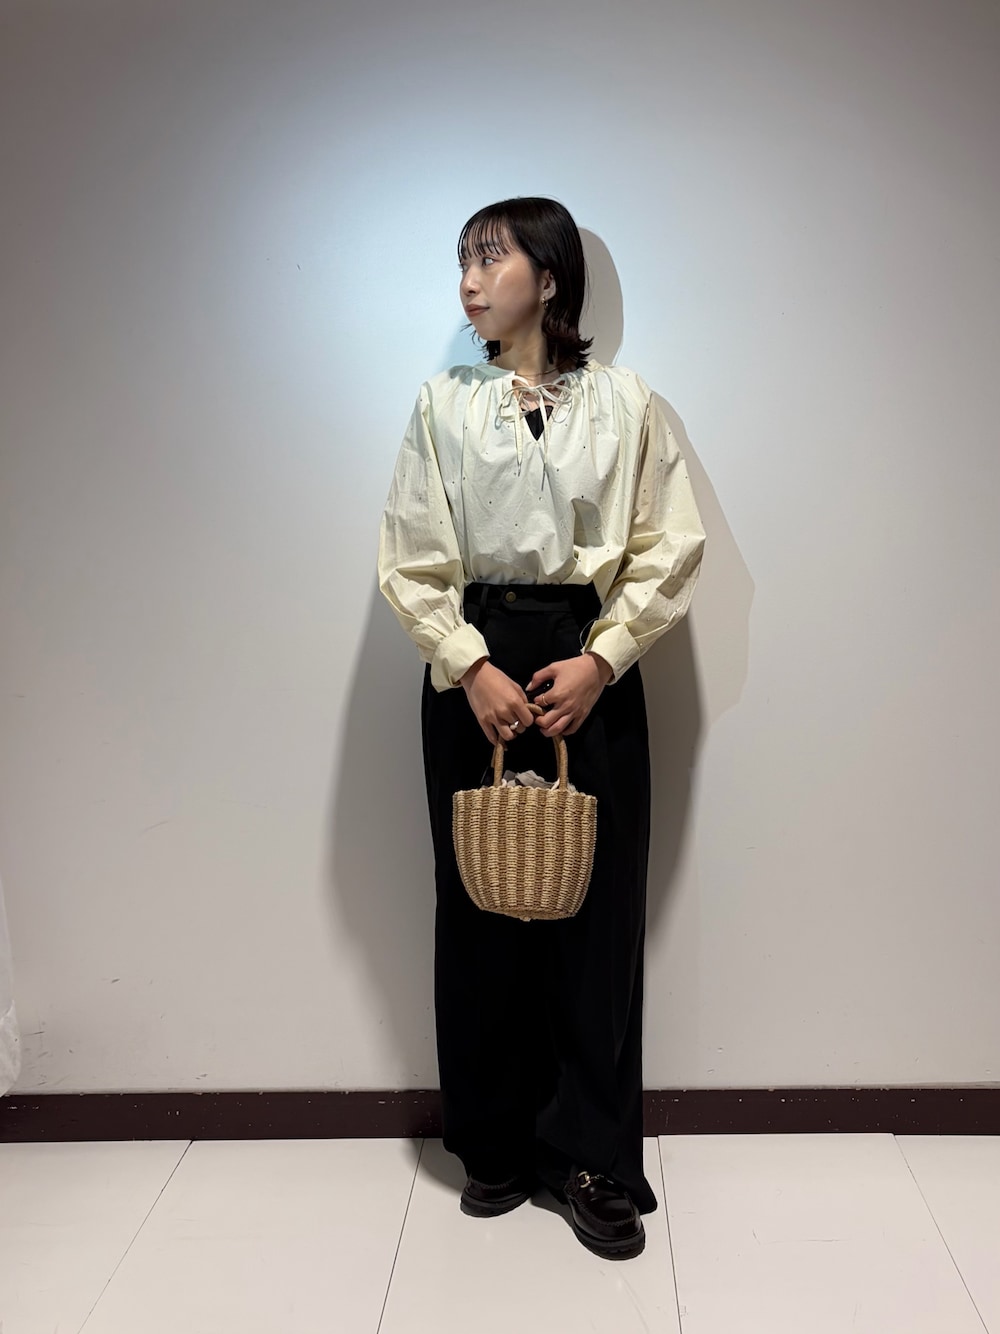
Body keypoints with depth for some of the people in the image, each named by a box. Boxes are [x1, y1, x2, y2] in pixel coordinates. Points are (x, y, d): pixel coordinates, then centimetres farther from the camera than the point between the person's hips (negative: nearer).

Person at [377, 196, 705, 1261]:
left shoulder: (624, 402, 4)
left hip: (590, 667, -1)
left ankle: (593, 1156, 15)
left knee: (596, 909, 0)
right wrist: (471, 665, -10)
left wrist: (598, 660, -11)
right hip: (473, 665, 1)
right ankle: (496, 1144, 23)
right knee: (480, 906, 6)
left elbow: (670, 550, 0)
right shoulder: (444, 403, 6)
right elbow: (411, 558, 2)